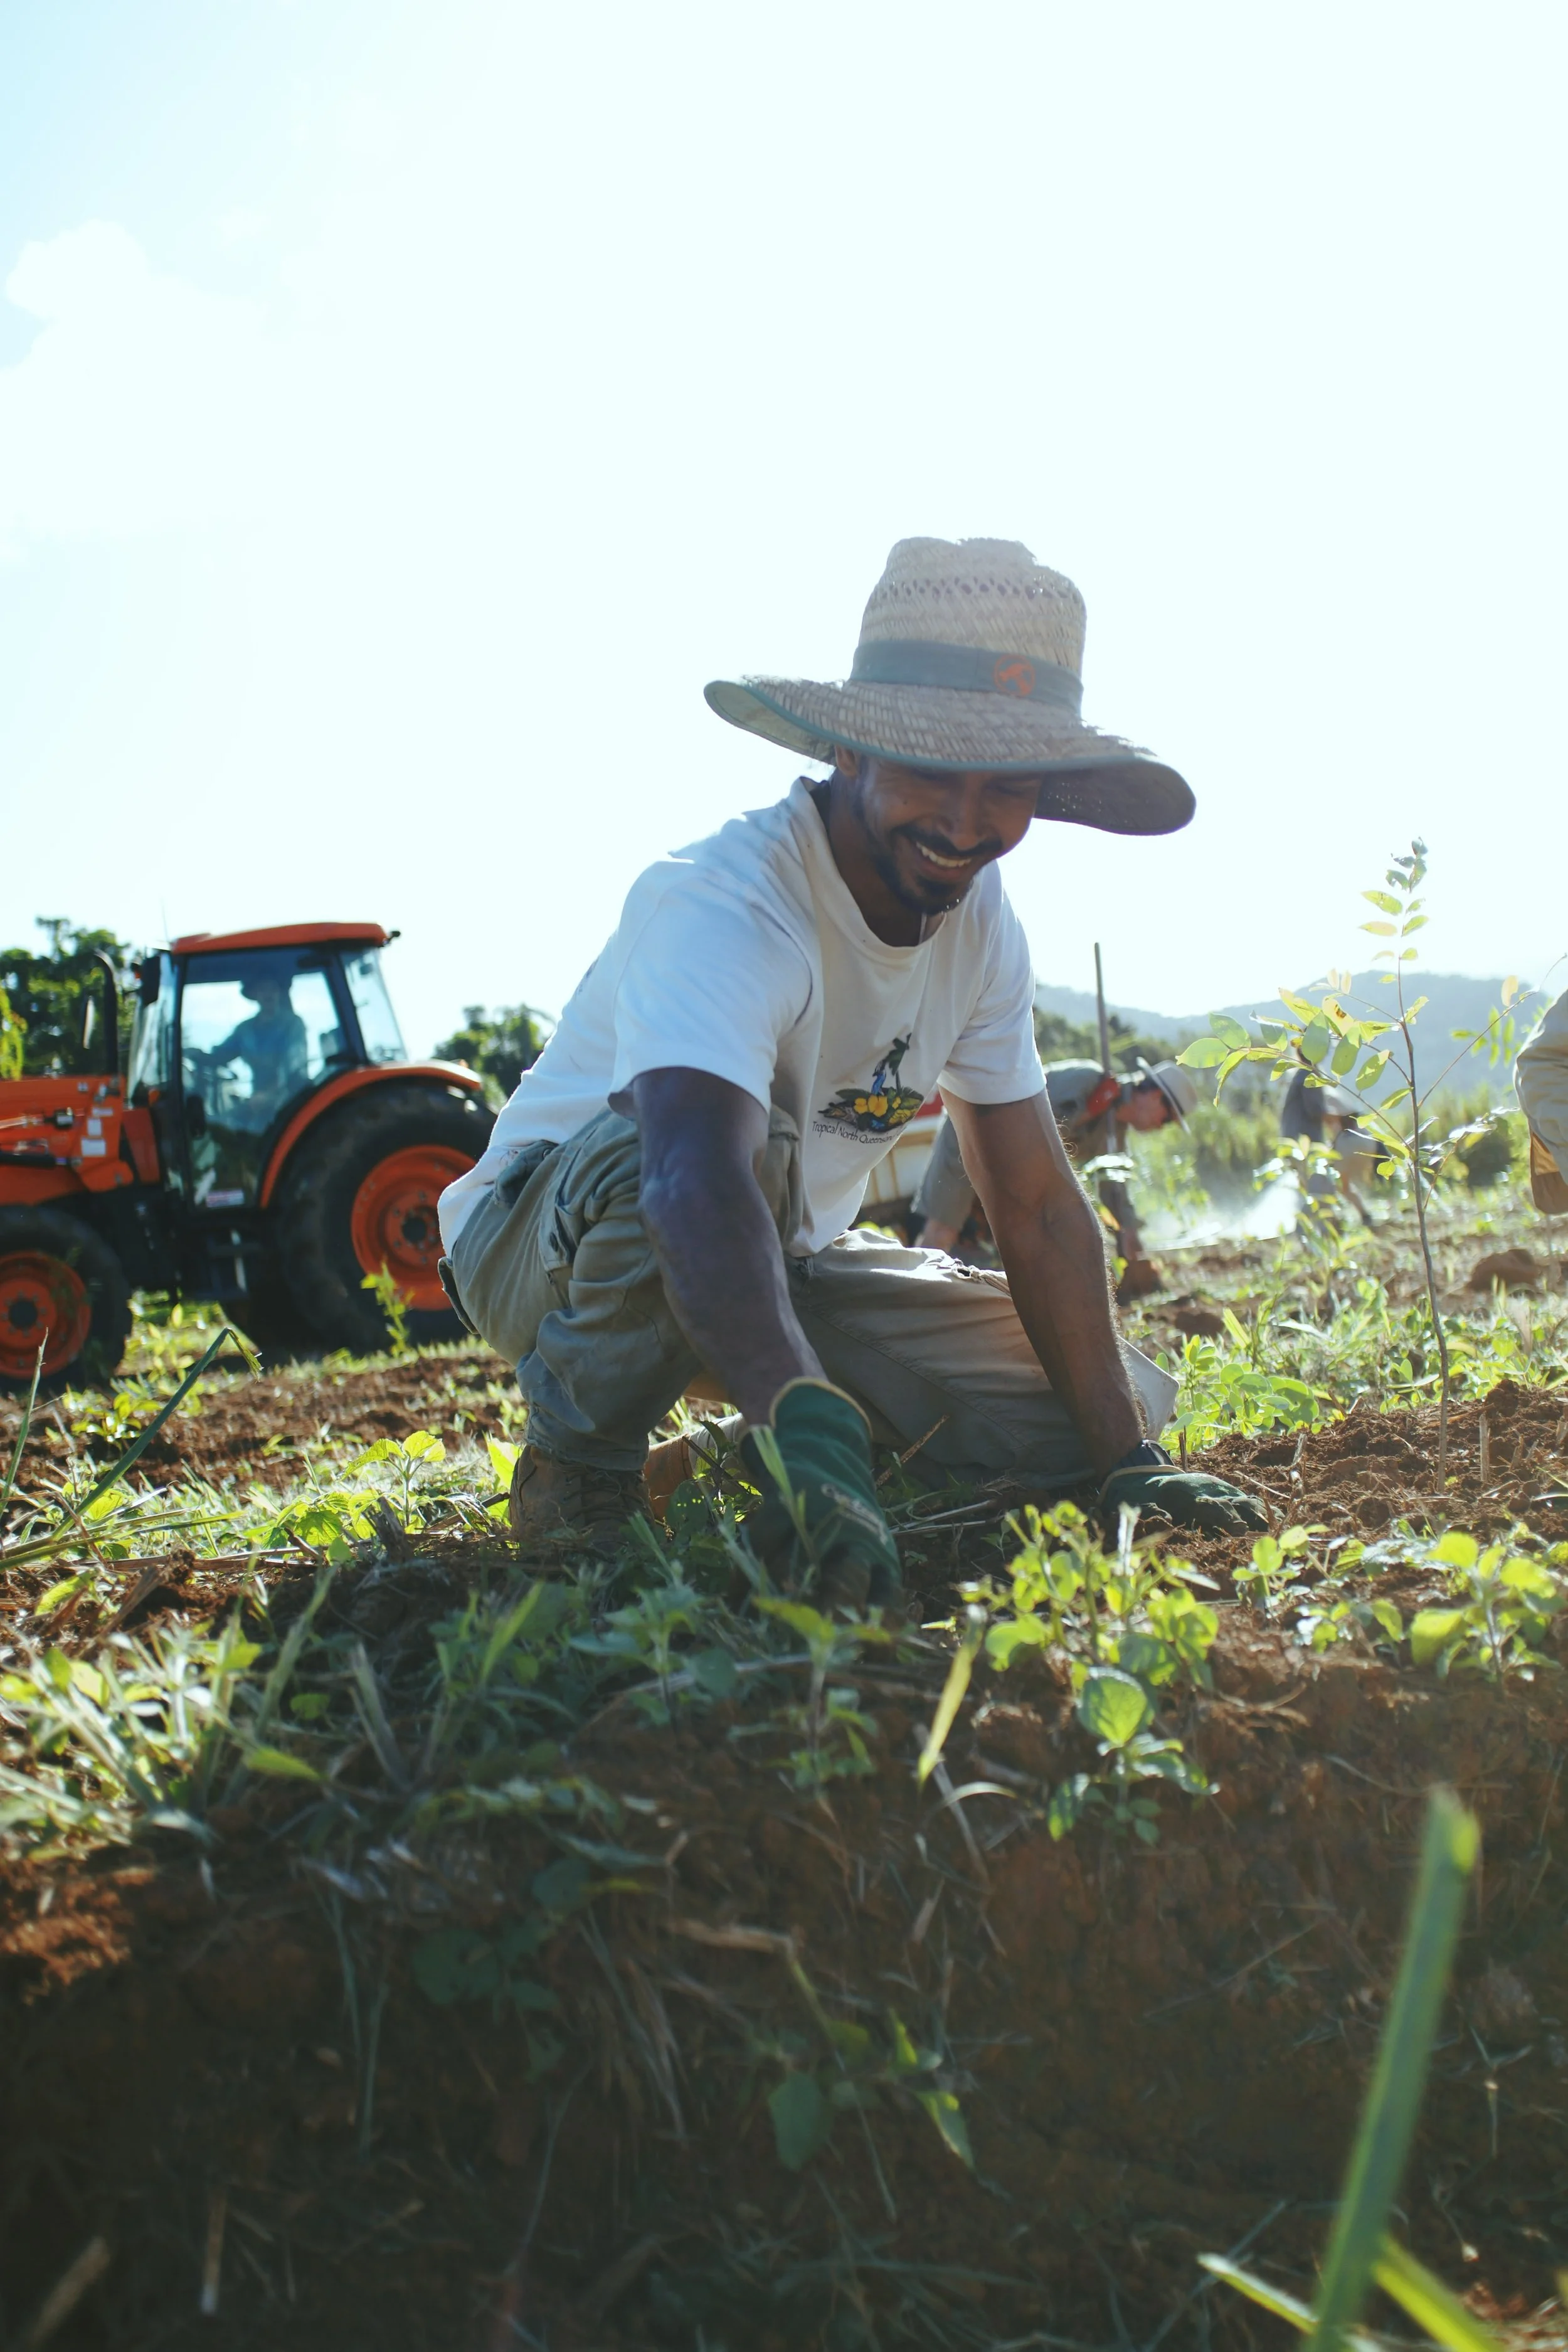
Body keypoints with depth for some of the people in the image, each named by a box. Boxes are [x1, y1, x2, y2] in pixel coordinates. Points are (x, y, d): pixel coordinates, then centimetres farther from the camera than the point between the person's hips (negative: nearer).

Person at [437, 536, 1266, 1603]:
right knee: (741, 1140, -41)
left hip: (793, 1257, 6)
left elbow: (1039, 1206, -5)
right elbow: (699, 1183, -50)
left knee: (1125, 1398, -9)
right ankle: (580, 1464, -16)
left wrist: (1126, 1458, -12)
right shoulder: (724, 906, -31)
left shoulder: (982, 924, -7)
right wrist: (803, 1425, -65)